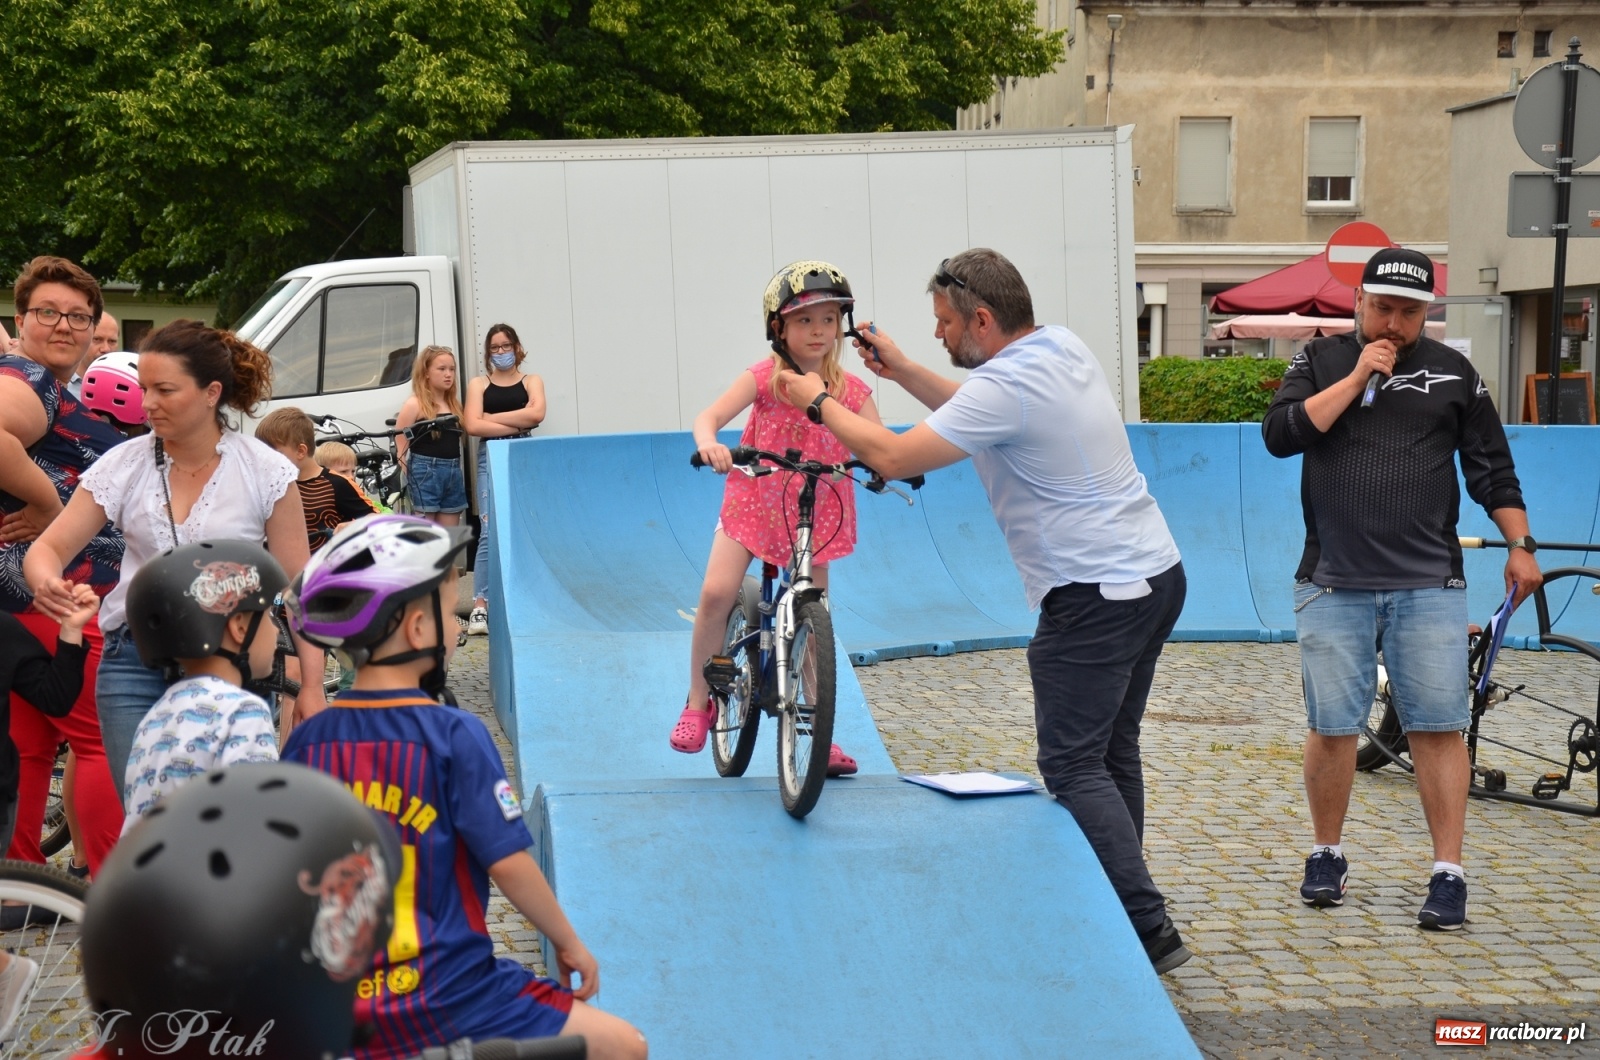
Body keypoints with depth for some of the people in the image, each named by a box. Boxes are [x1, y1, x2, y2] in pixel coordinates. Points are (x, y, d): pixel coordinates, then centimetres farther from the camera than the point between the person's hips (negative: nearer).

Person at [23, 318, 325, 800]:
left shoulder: (265, 472, -4)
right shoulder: (123, 465, 1)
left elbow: (299, 586, 0)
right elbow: (49, 547, 3)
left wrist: (311, 685, -3)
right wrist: (46, 580, -22)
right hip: (136, 664, 2)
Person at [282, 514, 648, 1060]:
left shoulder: (305, 742, 1)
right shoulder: (454, 737, -12)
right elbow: (509, 865, -11)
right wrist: (569, 943, 4)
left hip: (333, 1013, 6)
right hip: (446, 1005, -6)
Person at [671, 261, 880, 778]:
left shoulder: (851, 389, -4)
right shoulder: (765, 376, -9)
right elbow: (709, 415, -18)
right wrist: (709, 444, -42)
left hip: (815, 513, 2)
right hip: (753, 501, -2)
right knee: (716, 592, -19)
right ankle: (698, 702, 2)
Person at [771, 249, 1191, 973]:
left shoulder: (1007, 385, -19)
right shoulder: (1063, 348, 10)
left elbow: (894, 458, -18)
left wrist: (818, 401, -3)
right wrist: (902, 372, 21)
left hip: (1094, 597, -10)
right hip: (1158, 572, 10)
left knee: (1073, 766, -6)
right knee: (1113, 753, 16)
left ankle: (1149, 931, -9)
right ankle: (1120, 906, 22)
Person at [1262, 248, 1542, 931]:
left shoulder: (1453, 373, 9)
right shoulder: (1322, 361, 8)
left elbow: (1492, 468, 13)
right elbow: (1280, 434, -8)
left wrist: (1519, 545, 4)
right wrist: (1359, 377, -10)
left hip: (1429, 587, 0)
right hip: (1333, 585, 0)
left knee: (1438, 729, -3)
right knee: (1332, 728, 4)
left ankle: (1449, 874, 2)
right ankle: (1327, 856, 22)